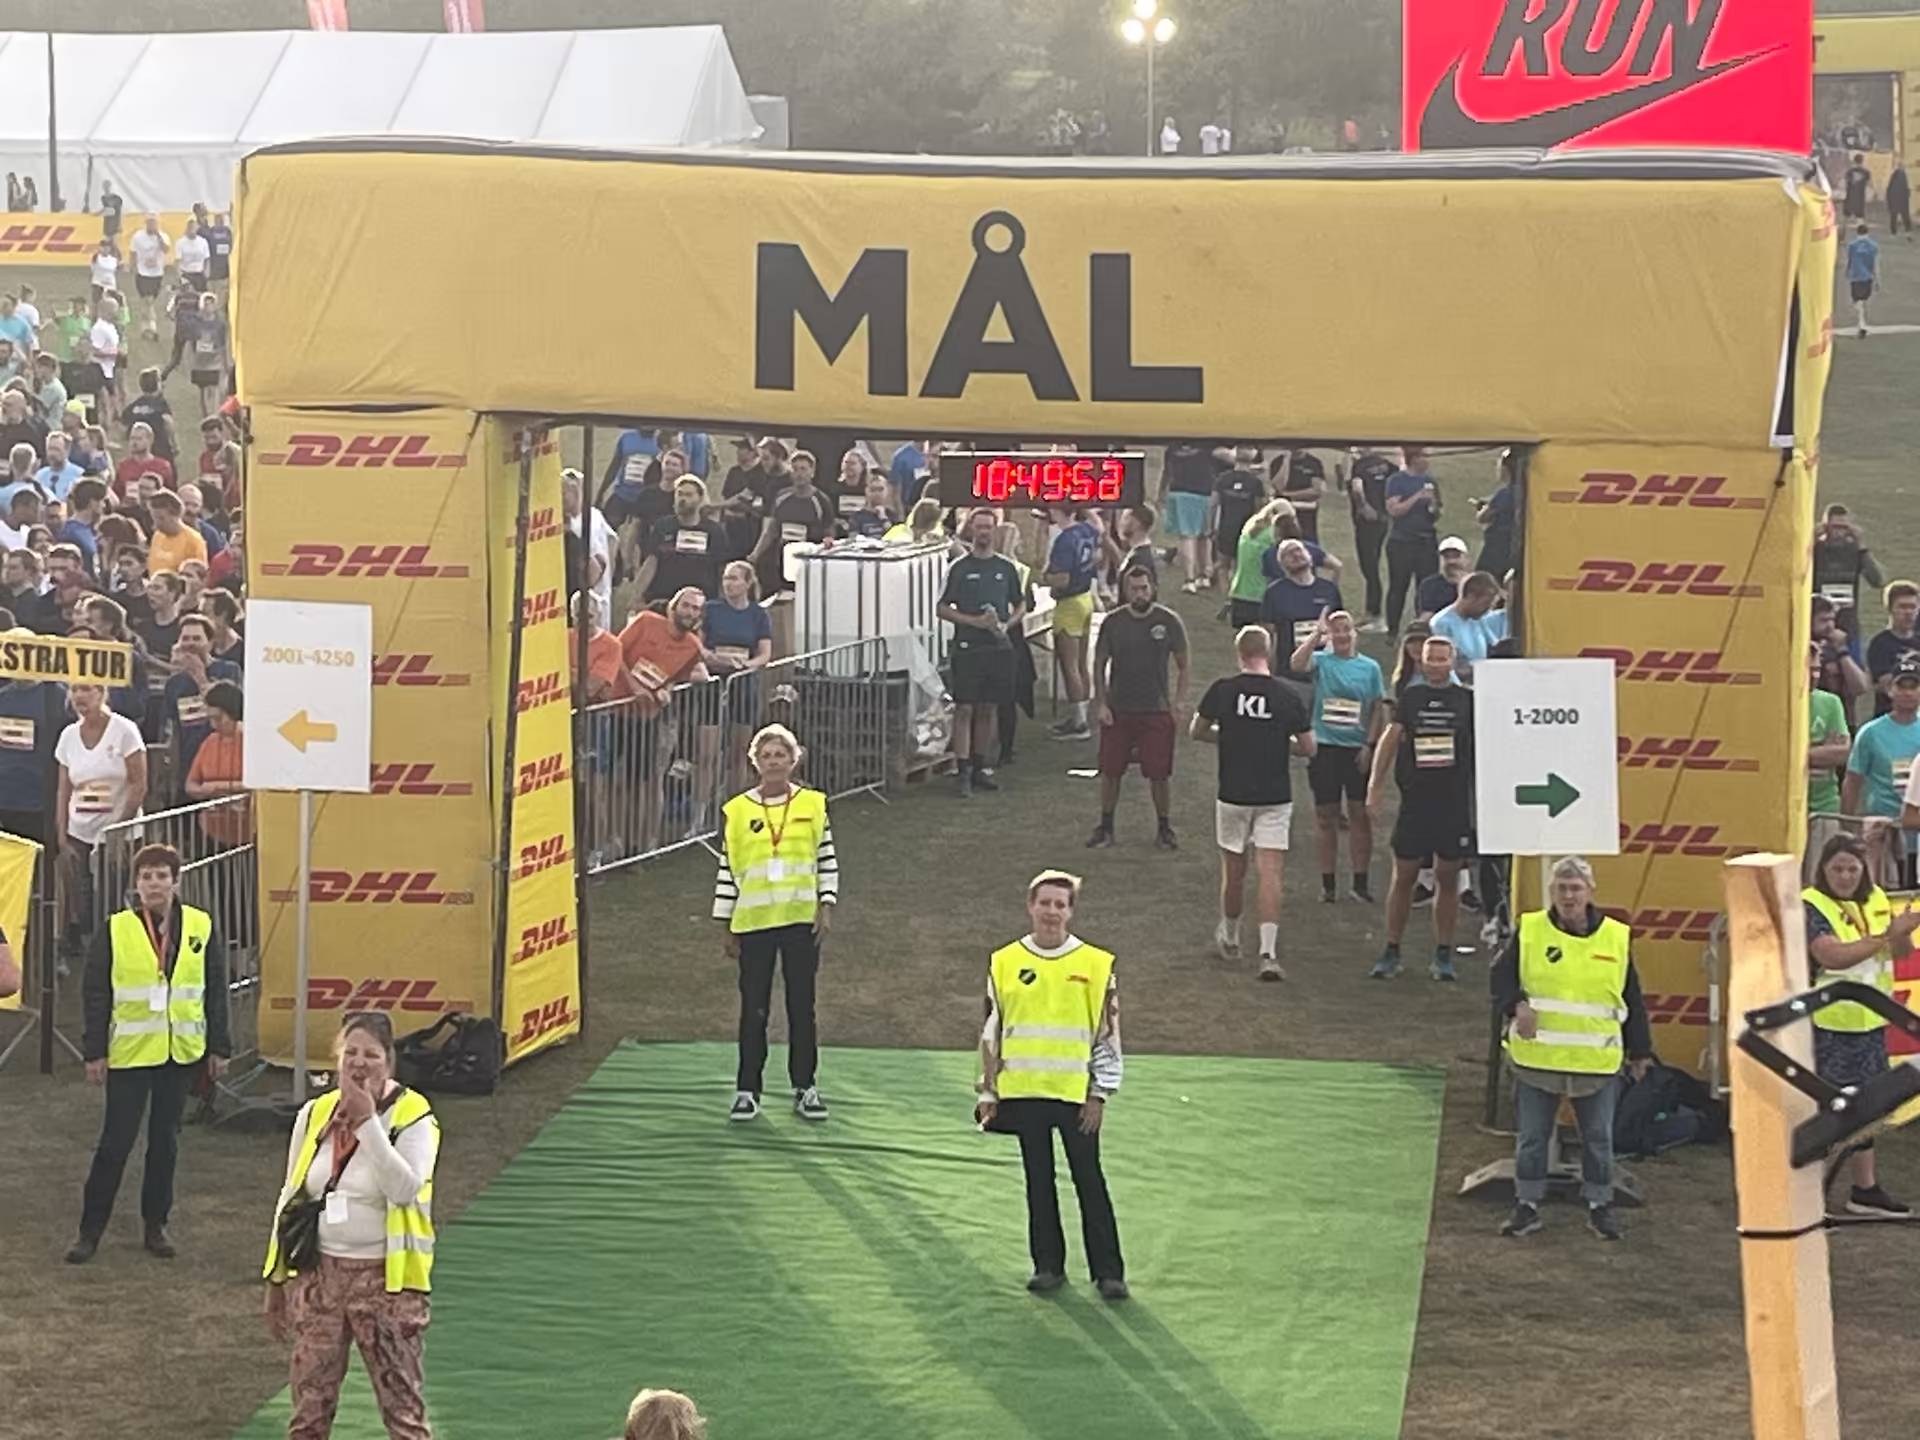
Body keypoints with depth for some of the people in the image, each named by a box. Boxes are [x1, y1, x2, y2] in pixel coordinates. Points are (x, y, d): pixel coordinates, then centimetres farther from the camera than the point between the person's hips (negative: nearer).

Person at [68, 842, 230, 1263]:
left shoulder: (201, 928, 1)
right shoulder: (115, 931, -4)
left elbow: (215, 991, 7)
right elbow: (95, 994, -2)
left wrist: (219, 1048, 5)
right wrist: (94, 1051, -5)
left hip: (182, 1053, 2)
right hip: (128, 1054, -2)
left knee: (166, 1141, 10)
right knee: (115, 1141, -2)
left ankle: (155, 1226, 21)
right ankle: (90, 1231, 5)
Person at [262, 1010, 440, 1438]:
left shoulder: (413, 1117, -8)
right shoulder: (314, 1115, 6)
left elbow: (405, 1188, -23)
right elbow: (290, 1197, 14)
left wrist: (368, 1123, -24)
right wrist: (276, 1279, 14)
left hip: (385, 1279, -4)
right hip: (319, 1273, 4)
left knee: (402, 1403, -2)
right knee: (309, 1404, 8)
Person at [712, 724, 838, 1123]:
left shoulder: (813, 805, 3)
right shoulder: (737, 811, 2)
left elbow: (827, 860, 7)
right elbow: (727, 870, 5)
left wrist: (826, 907, -3)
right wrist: (726, 926, 4)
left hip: (801, 920, 0)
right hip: (754, 922, 0)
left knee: (802, 1006, 5)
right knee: (754, 1010, 3)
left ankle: (805, 1087, 15)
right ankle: (747, 1090, 12)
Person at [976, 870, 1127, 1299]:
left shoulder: (1096, 964, 0)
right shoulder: (1005, 963, 5)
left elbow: (1108, 1034, 2)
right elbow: (991, 1032, 11)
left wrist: (1100, 1094, -2)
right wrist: (988, 1092, 9)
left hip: (1076, 1094, -2)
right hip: (1024, 1092, 2)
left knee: (1089, 1181, 0)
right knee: (1038, 1181, 9)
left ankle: (1108, 1272, 5)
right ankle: (1048, 1265, 18)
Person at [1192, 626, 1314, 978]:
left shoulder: (1222, 691, -7)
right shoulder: (1288, 697, -7)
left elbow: (1197, 731, 7)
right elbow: (1308, 748, -1)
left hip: (1233, 796, 1)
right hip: (1275, 799, -1)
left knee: (1233, 872, 16)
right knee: (1270, 873, -3)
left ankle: (1229, 937, 35)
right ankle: (1268, 952, -15)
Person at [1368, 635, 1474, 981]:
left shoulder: (1467, 699, 3)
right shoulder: (1410, 697, 5)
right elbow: (1391, 738, 2)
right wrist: (1375, 785, -6)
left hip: (1455, 801, 0)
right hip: (1415, 799, 0)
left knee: (1448, 877, 5)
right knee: (1404, 875, 3)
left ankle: (1443, 955, 12)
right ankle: (1391, 952, 11)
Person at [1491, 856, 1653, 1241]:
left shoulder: (1616, 938, 2)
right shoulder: (1529, 931, -1)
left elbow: (1632, 1001, 8)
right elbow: (1502, 977, 1)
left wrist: (1639, 1051, 11)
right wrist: (1516, 1006, -19)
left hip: (1597, 1063, 1)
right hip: (1537, 1059, 0)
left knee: (1599, 1138, 9)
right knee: (1532, 1137, 7)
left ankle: (1600, 1205, 23)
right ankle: (1527, 1205, 19)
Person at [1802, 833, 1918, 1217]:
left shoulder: (1876, 900, 7)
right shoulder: (1811, 906, -13)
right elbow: (1832, 955, -26)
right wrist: (1886, 936, -31)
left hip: (1869, 1022, 7)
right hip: (1827, 1026, -7)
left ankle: (1865, 1189, 22)